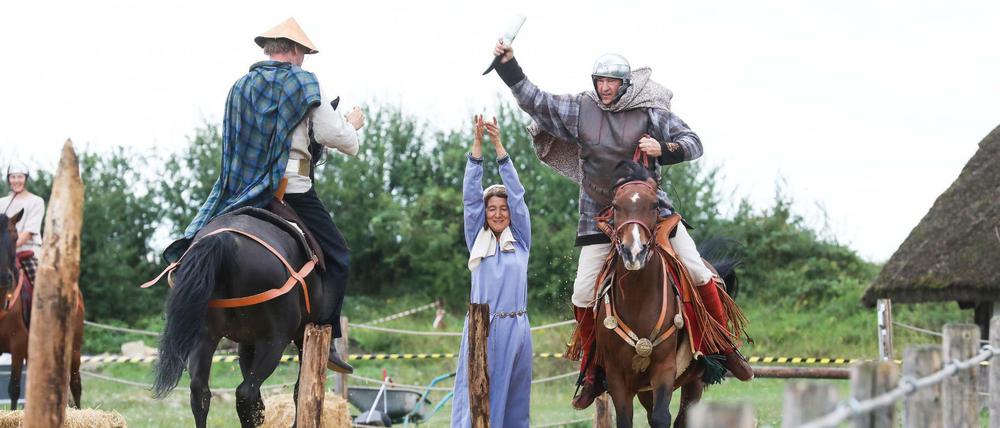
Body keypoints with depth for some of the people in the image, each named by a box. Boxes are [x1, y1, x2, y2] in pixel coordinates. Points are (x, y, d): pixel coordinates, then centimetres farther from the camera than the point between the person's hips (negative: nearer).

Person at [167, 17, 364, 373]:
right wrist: (352, 125, 15)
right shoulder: (304, 84, -2)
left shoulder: (240, 87, 16)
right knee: (337, 256, 4)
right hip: (292, 189, -5)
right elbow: (332, 135, -6)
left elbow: (229, 138, 23)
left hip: (240, 191, 5)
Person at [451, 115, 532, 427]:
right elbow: (470, 196, 4)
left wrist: (499, 146, -2)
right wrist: (478, 144, -4)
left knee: (512, 400, 3)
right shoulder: (477, 241, 10)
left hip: (515, 329, 0)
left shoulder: (521, 241, 9)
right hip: (480, 328, 0)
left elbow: (517, 194, 3)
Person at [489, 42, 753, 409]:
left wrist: (664, 150, -27)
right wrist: (508, 65, -3)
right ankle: (592, 374, 13)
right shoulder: (579, 110, -3)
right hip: (599, 215, 1)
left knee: (698, 271, -8)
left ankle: (726, 348, 9)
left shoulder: (650, 112, -9)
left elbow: (693, 143, -7)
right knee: (583, 293, -3)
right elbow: (534, 101, 3)